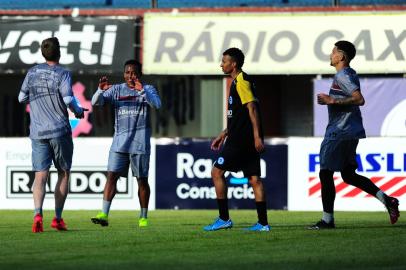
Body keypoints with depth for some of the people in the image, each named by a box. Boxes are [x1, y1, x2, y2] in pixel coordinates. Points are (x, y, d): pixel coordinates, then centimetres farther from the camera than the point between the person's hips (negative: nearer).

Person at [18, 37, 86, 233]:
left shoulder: (32, 72, 7)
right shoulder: (62, 74, -6)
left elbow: (22, 98, 12)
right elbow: (68, 100, -16)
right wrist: (78, 111, 3)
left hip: (37, 133, 3)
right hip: (60, 131, -3)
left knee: (40, 176, -2)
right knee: (64, 174, 11)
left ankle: (38, 214, -24)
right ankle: (57, 218, 8)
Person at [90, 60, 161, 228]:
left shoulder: (148, 89, 3)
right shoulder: (116, 90, 9)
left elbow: (156, 104, -17)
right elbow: (95, 102, 0)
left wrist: (142, 90, -31)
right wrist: (101, 90, -21)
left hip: (140, 143, -2)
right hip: (119, 142, 2)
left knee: (142, 179, 3)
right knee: (112, 175, -9)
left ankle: (143, 217, 13)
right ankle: (104, 215, -13)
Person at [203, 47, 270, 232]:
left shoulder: (241, 81, -11)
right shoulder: (238, 81, 20)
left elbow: (252, 108, -19)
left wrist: (257, 136, -25)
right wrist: (223, 135, 29)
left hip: (240, 140, -10)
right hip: (249, 139, 10)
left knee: (217, 172, -4)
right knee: (254, 178, 5)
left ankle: (224, 219, -4)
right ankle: (263, 223, 1)